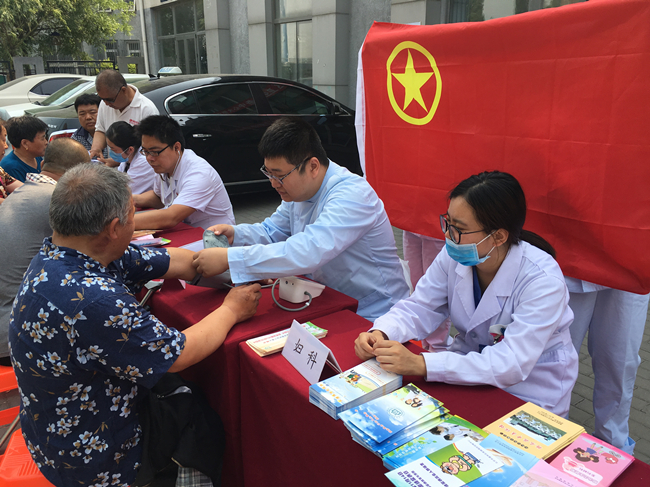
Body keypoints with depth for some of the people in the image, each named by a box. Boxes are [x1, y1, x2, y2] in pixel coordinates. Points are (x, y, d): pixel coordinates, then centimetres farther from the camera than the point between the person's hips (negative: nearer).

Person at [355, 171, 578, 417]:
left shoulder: (543, 281, -28)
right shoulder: (454, 255, -11)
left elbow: (511, 364, -34)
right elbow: (419, 308, -6)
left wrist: (420, 364, -42)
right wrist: (380, 334, -29)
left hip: (528, 390, -4)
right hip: (471, 361, 5)